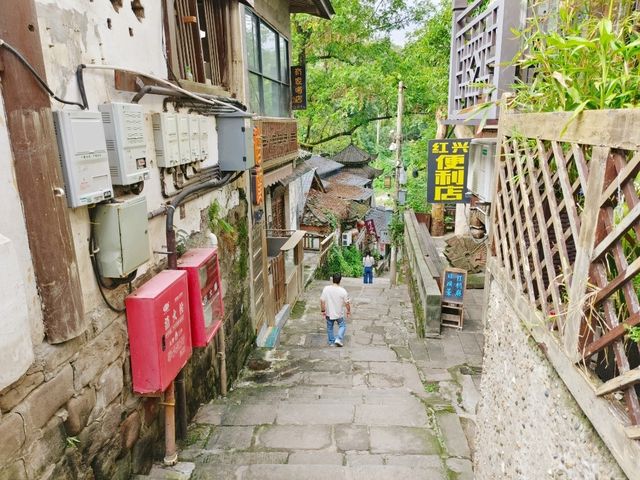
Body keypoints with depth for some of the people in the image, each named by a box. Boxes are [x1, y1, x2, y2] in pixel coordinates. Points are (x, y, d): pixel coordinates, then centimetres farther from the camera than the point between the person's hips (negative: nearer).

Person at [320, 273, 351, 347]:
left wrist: (323, 311, 2)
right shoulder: (343, 291, -19)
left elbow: (322, 301, -10)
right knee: (342, 326, 21)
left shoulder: (326, 289, -15)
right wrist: (348, 312, 5)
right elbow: (347, 303, -10)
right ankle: (338, 339, 5)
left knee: (329, 327, 21)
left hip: (329, 314, 2)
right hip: (339, 314, -2)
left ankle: (331, 342, 31)